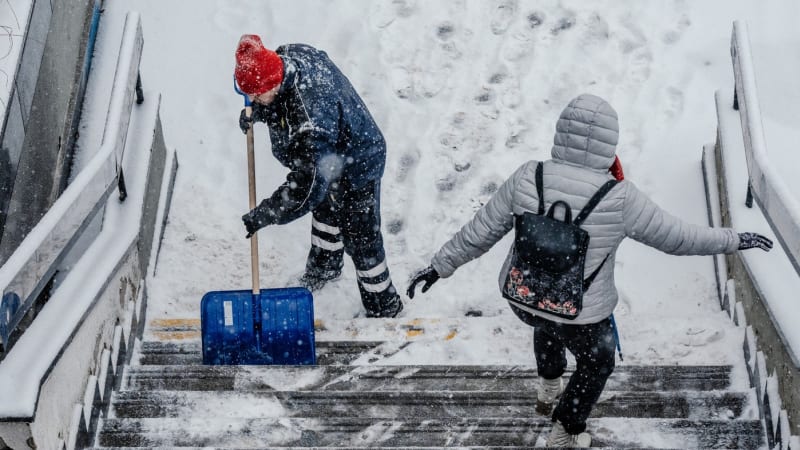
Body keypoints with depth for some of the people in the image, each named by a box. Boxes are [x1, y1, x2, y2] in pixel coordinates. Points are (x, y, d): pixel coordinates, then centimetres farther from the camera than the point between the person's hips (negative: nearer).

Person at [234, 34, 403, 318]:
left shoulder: (311, 123, -47)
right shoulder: (288, 55, -21)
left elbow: (307, 186, -42)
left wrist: (262, 216, -33)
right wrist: (257, 112, -11)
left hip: (356, 171, -9)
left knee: (361, 242, 10)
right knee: (325, 210, 33)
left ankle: (384, 308, 34)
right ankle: (324, 268, 62)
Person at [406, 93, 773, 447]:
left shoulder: (527, 179, -19)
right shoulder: (620, 200, -26)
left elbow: (481, 230, -9)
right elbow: (676, 237, -13)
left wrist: (440, 265, 6)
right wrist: (733, 241, 3)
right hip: (581, 315, -3)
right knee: (597, 363, 31)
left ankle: (548, 387, 61)